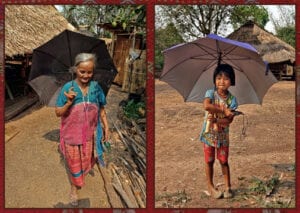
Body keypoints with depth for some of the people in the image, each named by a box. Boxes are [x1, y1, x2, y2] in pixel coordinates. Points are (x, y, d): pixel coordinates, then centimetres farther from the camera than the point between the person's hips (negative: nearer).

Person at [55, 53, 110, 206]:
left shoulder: (96, 87, -9)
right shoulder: (68, 87, -17)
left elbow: (101, 109, 4)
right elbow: (58, 113, -13)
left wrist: (106, 126, 2)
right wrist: (69, 102, -29)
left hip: (88, 133, 2)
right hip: (71, 134, -2)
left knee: (86, 160, 18)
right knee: (73, 162, 13)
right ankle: (74, 187, 35)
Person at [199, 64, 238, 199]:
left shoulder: (232, 99, -9)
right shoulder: (210, 93, -13)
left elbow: (229, 120, -15)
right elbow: (206, 106, -35)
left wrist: (216, 120, -31)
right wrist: (223, 110, -29)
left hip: (223, 135, 1)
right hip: (209, 133, -1)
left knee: (224, 161, 10)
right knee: (209, 161, 9)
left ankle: (228, 187, 23)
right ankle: (211, 187, 23)